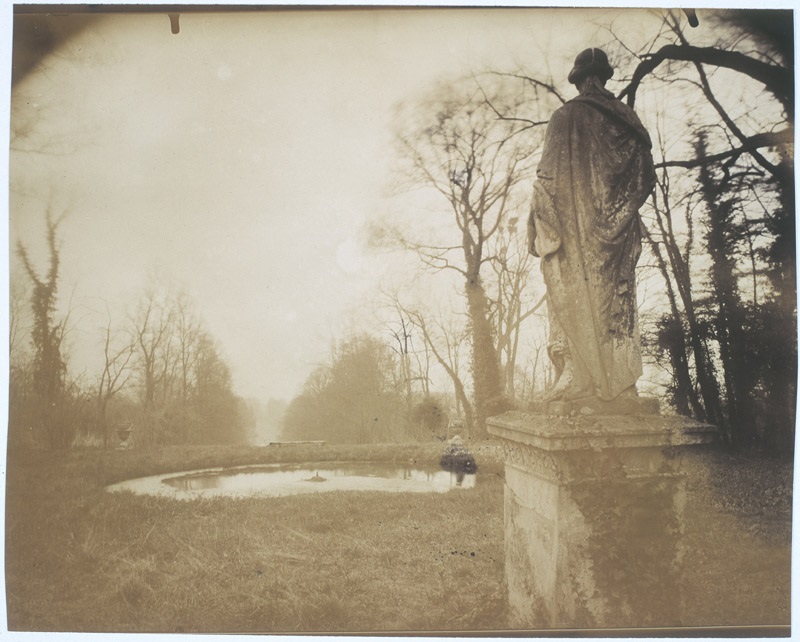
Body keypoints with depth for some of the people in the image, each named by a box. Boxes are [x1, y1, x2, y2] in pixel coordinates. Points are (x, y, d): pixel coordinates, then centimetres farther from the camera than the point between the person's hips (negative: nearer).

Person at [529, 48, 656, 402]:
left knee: (577, 300, -2)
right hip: (616, 230, 4)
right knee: (616, 297, 6)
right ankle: (620, 382, 6)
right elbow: (646, 176, 10)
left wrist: (539, 227, -1)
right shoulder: (627, 119, 9)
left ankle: (580, 379, -5)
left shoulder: (565, 117, -2)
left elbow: (548, 177, -7)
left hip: (575, 228, -4)